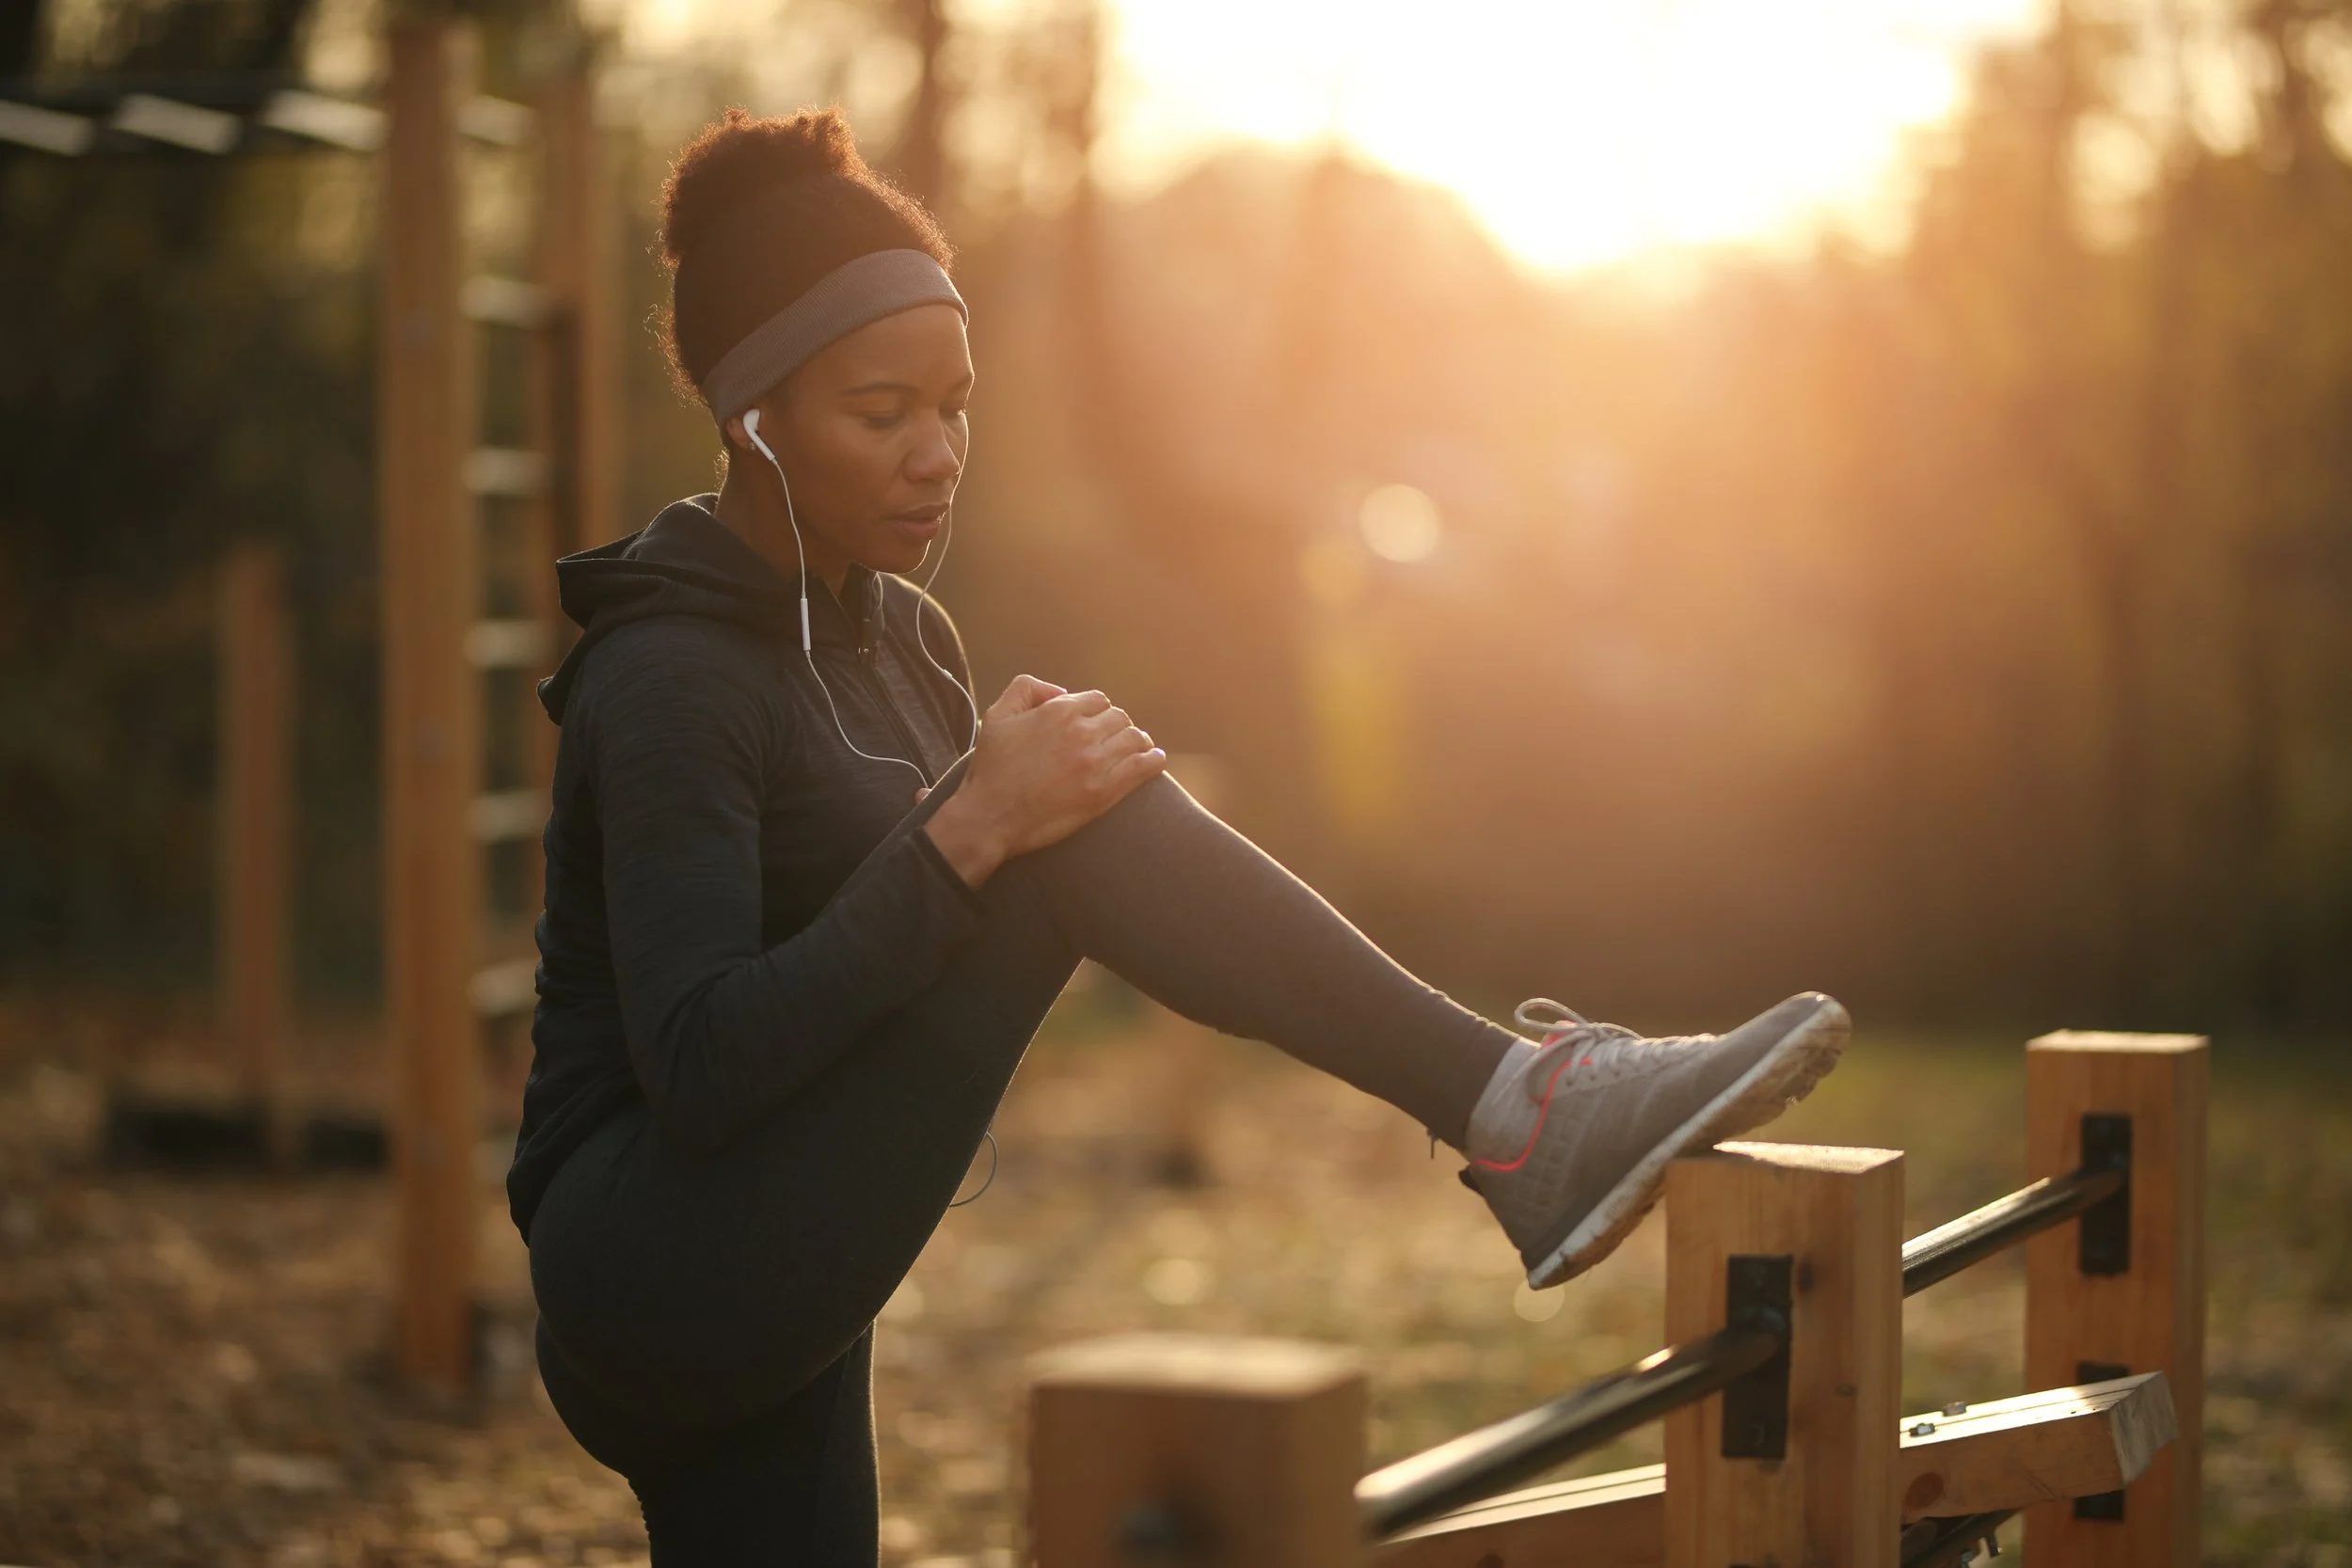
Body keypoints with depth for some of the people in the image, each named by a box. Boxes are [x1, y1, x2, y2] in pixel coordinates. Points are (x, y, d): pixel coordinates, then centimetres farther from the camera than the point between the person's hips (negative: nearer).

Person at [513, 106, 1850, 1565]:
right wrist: (971, 831, -30)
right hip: (658, 1263, -9)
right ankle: (1519, 1109, -25)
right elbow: (698, 1066, -25)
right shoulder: (668, 678, -14)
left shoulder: (899, 634, 13)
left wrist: (1042, 791, 2)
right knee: (1079, 835, -21)